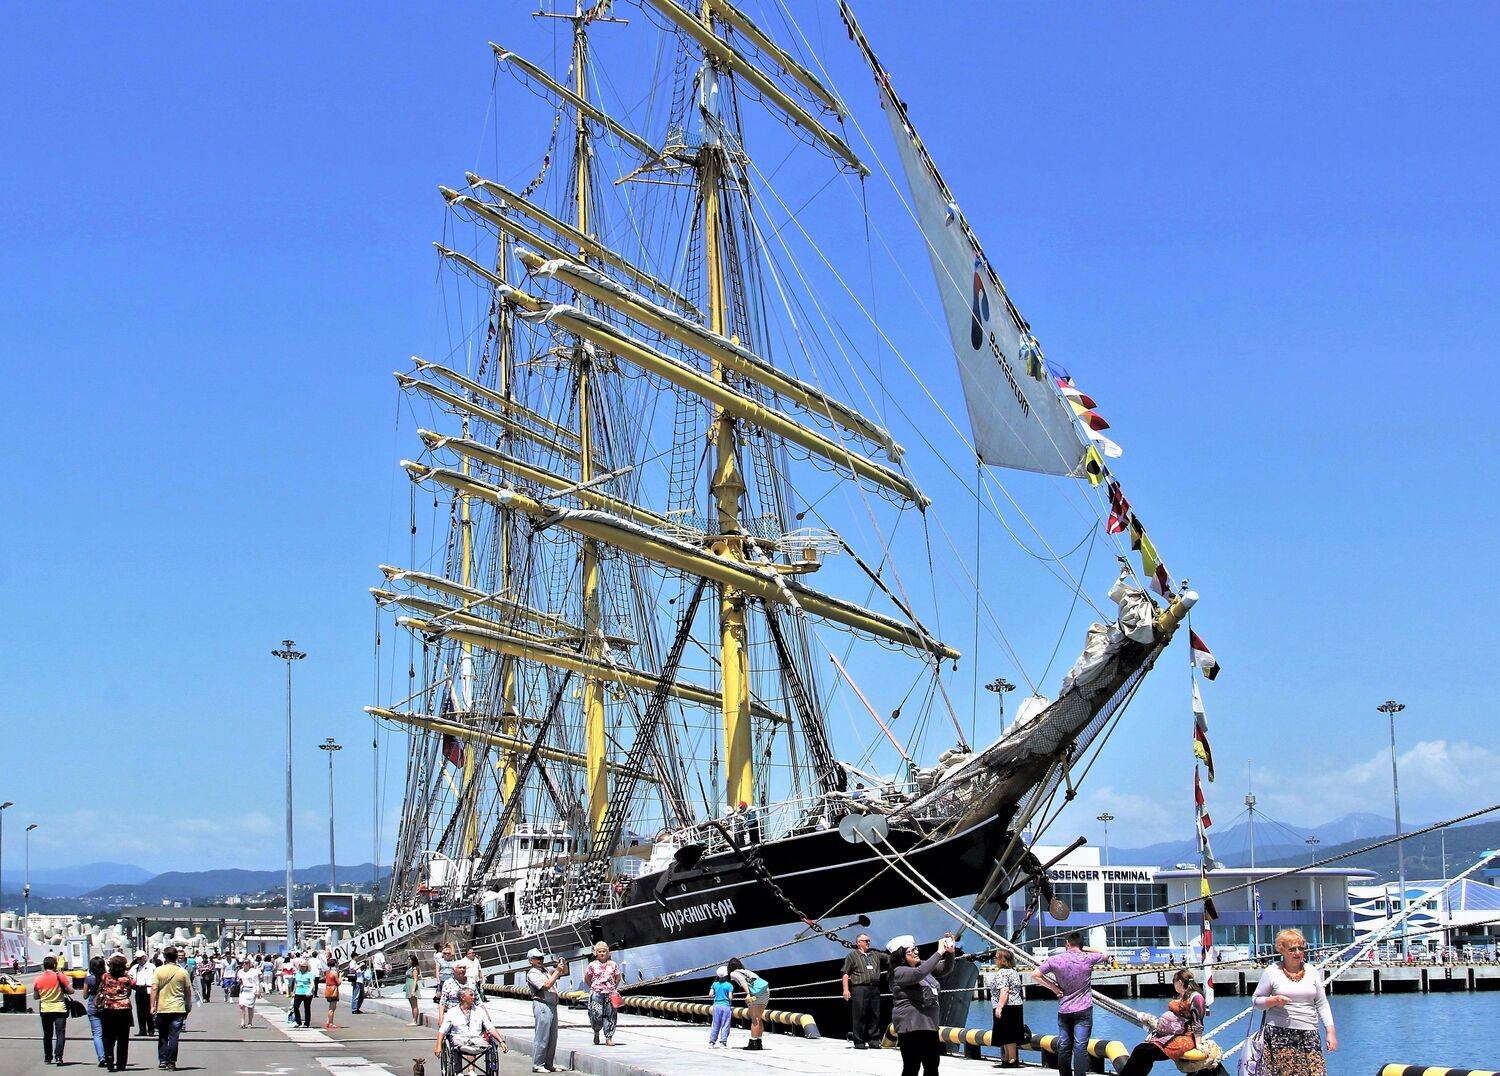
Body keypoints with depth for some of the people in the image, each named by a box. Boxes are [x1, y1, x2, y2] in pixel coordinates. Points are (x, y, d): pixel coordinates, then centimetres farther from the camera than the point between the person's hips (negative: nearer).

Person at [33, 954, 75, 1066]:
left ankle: (47, 1058, 20)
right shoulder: (60, 976, -8)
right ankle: (58, 1056, -15)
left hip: (45, 1009, 3)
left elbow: (36, 996, 8)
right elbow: (71, 991, -9)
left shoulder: (38, 979, 1)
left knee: (47, 1035, 15)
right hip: (59, 1009, -3)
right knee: (60, 1033, -3)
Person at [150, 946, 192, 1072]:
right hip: (178, 1009, -1)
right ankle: (171, 1062, -1)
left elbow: (154, 989, -7)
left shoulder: (159, 971, -2)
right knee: (173, 1036, 1)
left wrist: (152, 1006, -4)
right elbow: (188, 991, 4)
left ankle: (162, 1060, 16)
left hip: (162, 1008, 1)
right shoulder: (183, 972, -1)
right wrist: (189, 1006, 17)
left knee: (162, 1036, 14)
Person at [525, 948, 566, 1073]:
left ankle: (550, 1063, 16)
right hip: (542, 1005, -9)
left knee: (552, 1037, 10)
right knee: (541, 1037, -7)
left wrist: (563, 964, 6)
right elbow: (546, 985, -18)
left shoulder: (546, 970, 19)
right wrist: (557, 971, -15)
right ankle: (537, 1065, -3)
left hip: (552, 1006, 9)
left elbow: (565, 972, 27)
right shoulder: (532, 973, -6)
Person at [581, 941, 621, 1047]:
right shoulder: (592, 965, 3)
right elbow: (587, 978, 11)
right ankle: (596, 1032, 17)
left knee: (609, 1015, -1)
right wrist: (593, 988, 6)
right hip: (596, 993, -2)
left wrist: (614, 988, 8)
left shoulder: (613, 965, 7)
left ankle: (609, 1038, 5)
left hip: (610, 993, 2)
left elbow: (618, 978, 16)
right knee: (597, 1014, -11)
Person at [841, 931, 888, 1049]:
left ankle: (874, 1039, 12)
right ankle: (859, 1042, -3)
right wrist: (846, 990, -7)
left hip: (875, 988, 5)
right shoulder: (852, 956, 8)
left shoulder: (875, 955, 22)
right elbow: (846, 974, 3)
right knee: (859, 1015, -6)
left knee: (875, 1015, 4)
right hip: (860, 988, -5)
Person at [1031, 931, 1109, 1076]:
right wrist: (1084, 949, 12)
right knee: (1080, 1047, -8)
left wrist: (1053, 987, 3)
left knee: (1064, 1047, 9)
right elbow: (1105, 955, 16)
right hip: (1083, 1010, -2)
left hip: (1063, 1011, 2)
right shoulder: (1088, 959, -4)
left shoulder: (1055, 959, -2)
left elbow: (1035, 974, -2)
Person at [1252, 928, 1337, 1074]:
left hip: (1309, 1034, 3)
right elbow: (1256, 1000, 6)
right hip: (1280, 1034, -3)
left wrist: (1331, 1031, 7)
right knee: (1284, 1072, -10)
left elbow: (1322, 1004, 14)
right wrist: (1274, 1001, -13)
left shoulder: (1312, 972, 12)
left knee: (1316, 1071, -9)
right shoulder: (1272, 972, 2)